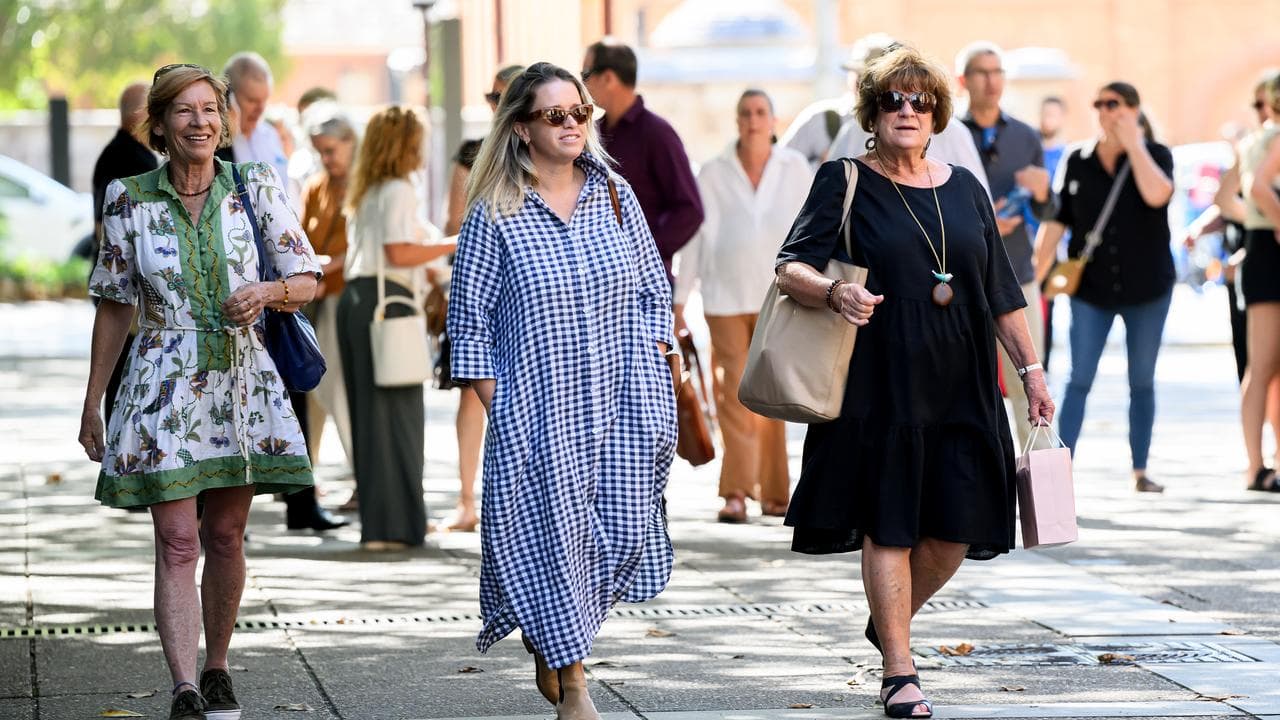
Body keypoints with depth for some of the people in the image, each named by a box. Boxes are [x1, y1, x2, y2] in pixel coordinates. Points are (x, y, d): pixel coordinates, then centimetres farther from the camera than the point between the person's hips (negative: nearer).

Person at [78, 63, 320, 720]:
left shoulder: (253, 187, 0)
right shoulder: (128, 199, -1)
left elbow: (308, 279, 4)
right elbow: (114, 306, 6)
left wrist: (265, 291, -19)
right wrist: (92, 403, 7)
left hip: (241, 377, 2)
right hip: (164, 381, -2)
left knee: (226, 537, 10)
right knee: (177, 542, -9)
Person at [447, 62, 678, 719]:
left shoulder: (615, 195, 7)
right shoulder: (493, 216, -3)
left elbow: (653, 294, 13)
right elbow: (469, 320, -1)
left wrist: (648, 381, 5)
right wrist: (499, 410, -6)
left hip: (616, 409, 3)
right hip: (536, 414, -3)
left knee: (621, 531, -2)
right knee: (551, 531, -5)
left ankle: (548, 645, 23)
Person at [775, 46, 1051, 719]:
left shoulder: (963, 188, 12)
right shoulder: (844, 184, -1)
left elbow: (1000, 291, 17)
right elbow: (790, 268, -9)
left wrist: (1030, 368, 15)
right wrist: (834, 292, -29)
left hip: (961, 386, 4)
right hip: (881, 384, -4)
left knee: (956, 526, 3)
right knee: (889, 526, -3)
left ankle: (889, 623, 29)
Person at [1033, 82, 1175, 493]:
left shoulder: (1155, 155, -1)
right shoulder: (1077, 161, 3)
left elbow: (1157, 194, -23)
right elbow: (1056, 222, 3)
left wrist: (1132, 144, -16)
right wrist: (1034, 277, -2)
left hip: (1146, 286, 0)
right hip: (1091, 288, 0)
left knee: (1142, 382, 7)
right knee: (1079, 379, -6)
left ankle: (1140, 471, 14)